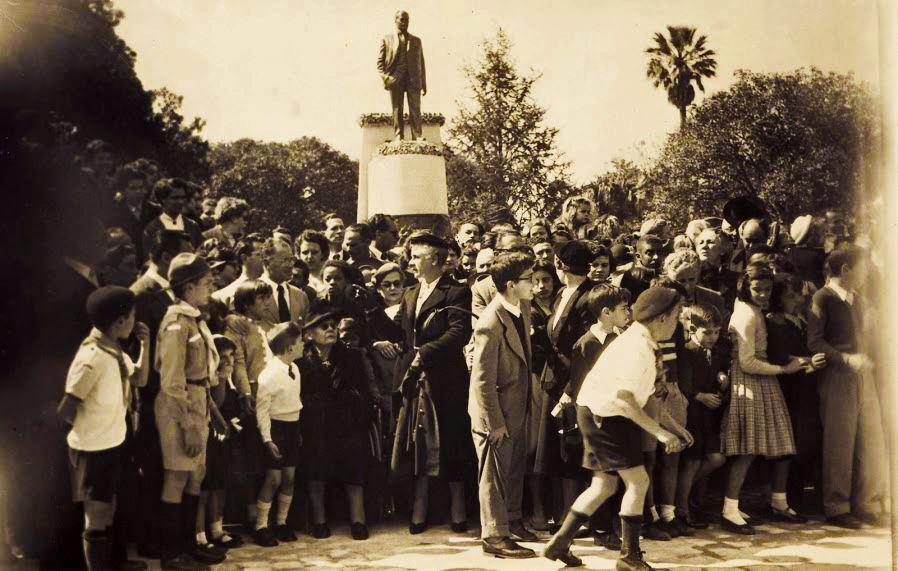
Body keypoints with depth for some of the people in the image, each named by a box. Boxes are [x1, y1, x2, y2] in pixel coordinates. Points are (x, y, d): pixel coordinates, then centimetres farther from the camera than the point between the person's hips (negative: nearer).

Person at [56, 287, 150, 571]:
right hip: (93, 448, -9)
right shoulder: (92, 357, -26)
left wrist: (145, 345, -5)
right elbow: (66, 410, -24)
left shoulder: (115, 350, 1)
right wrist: (90, 427, -4)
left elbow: (140, 379, 8)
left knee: (108, 510, 25)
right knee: (97, 517, 4)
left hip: (113, 443, 9)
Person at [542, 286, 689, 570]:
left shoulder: (642, 342, 8)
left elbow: (637, 394, 15)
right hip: (603, 417, -10)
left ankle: (559, 543, 20)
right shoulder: (637, 348, -23)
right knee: (637, 481, -6)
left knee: (604, 485, 15)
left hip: (604, 416, 10)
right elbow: (624, 398, -30)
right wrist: (659, 432, -29)